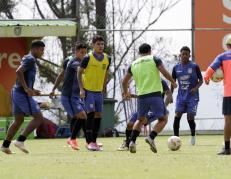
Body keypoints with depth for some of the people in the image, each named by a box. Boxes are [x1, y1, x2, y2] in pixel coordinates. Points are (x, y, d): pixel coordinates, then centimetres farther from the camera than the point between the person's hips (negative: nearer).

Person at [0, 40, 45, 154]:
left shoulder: (29, 59, 20)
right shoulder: (30, 59, -11)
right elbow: (18, 72, -25)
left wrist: (31, 90, 21)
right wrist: (26, 88, -26)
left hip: (16, 93, 10)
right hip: (23, 94, -10)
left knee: (18, 120, 16)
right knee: (38, 118, -7)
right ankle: (20, 140, -12)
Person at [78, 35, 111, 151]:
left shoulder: (107, 59, 4)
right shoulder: (88, 58, -10)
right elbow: (80, 73, -3)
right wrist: (81, 89, -12)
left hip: (99, 91, 5)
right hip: (88, 90, -5)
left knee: (98, 115, 4)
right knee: (91, 113, -16)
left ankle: (94, 141, 12)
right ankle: (89, 142, -15)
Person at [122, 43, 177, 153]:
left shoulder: (134, 64, 15)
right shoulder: (154, 59, 3)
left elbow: (124, 81, 19)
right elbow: (164, 72, -10)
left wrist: (126, 93, 37)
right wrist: (173, 82, 6)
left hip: (141, 96, 4)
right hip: (155, 94, -4)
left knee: (140, 120, 23)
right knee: (163, 119, 7)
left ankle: (132, 142, 5)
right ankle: (151, 137, -17)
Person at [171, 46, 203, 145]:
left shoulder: (194, 66, -5)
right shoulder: (176, 68, 4)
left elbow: (201, 80, 2)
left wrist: (196, 88, -16)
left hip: (192, 96, -3)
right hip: (181, 96, 3)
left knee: (190, 118, -5)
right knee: (177, 116, -12)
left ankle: (193, 136, 22)